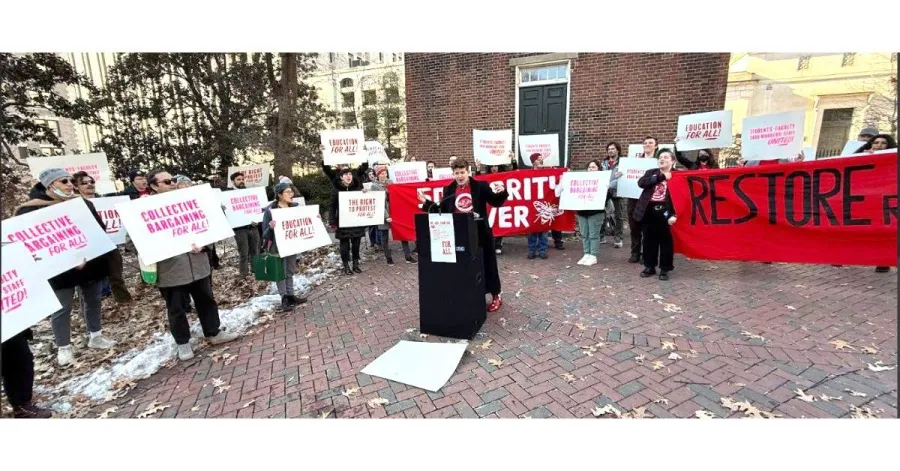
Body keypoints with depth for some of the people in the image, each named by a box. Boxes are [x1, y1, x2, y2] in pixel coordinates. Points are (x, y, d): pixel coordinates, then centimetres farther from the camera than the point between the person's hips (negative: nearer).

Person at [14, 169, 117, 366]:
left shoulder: (83, 203, 5)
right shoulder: (31, 210, -8)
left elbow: (99, 228, 9)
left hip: (92, 263, 4)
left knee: (93, 300, 14)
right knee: (62, 308, 5)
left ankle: (95, 337, 30)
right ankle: (64, 348, 20)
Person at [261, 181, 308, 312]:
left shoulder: (295, 207, 2)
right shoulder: (270, 210, -15)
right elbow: (265, 234, -16)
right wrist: (270, 227, -37)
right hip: (278, 247, -5)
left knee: (290, 272, 14)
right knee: (281, 273, 3)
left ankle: (290, 296, 24)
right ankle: (284, 299, 12)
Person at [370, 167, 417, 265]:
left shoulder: (390, 182, 8)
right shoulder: (375, 186, -6)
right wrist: (386, 216, -20)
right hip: (384, 214, -4)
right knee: (385, 236, 7)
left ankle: (408, 256, 8)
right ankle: (388, 258, 19)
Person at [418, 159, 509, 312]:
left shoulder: (480, 186, -3)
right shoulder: (449, 190, 6)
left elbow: (496, 202, -4)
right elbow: (442, 210, 10)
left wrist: (501, 192, -23)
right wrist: (426, 202, 3)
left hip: (479, 233, -3)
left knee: (487, 263, 8)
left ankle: (496, 296, 24)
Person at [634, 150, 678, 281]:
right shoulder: (651, 172, 12)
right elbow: (641, 182, -8)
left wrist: (674, 215, -18)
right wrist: (660, 177, -12)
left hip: (665, 212, -3)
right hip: (649, 211, 3)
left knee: (665, 241, 3)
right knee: (649, 240, 10)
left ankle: (664, 269, 14)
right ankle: (649, 267, 22)